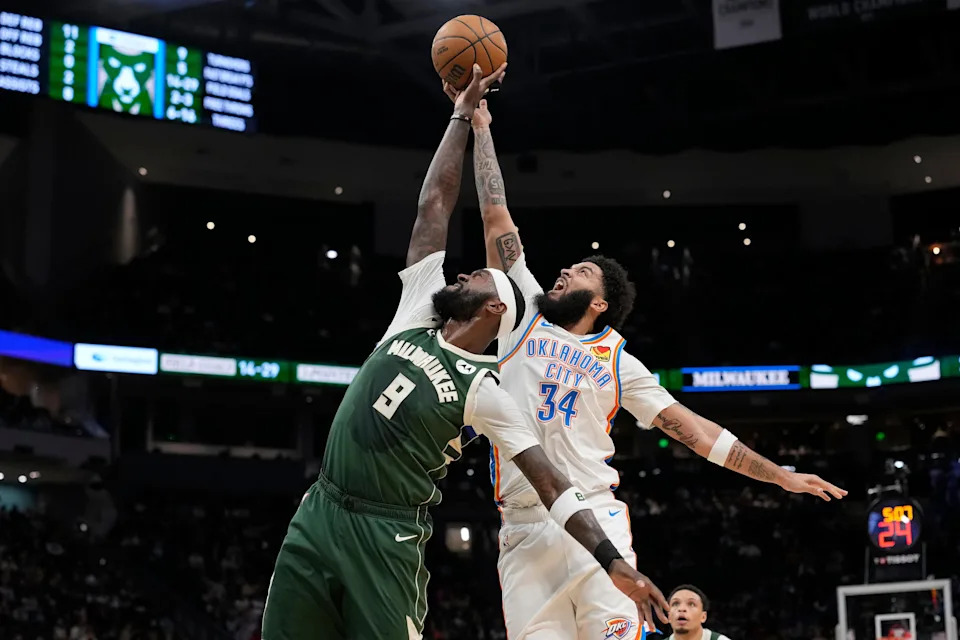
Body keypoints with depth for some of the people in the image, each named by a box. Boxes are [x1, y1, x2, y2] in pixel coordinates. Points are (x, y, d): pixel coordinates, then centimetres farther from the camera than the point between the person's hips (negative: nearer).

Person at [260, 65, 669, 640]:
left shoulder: (485, 390, -4)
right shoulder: (416, 315, 10)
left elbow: (550, 482, -9)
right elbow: (434, 205, 12)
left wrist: (612, 559, -21)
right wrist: (463, 113, 15)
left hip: (385, 536, -5)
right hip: (318, 514, 5)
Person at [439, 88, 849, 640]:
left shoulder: (617, 362, 13)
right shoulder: (526, 316, 16)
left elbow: (689, 427, 14)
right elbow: (496, 218, 17)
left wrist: (780, 474, 10)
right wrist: (480, 128, 18)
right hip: (523, 534, 1)